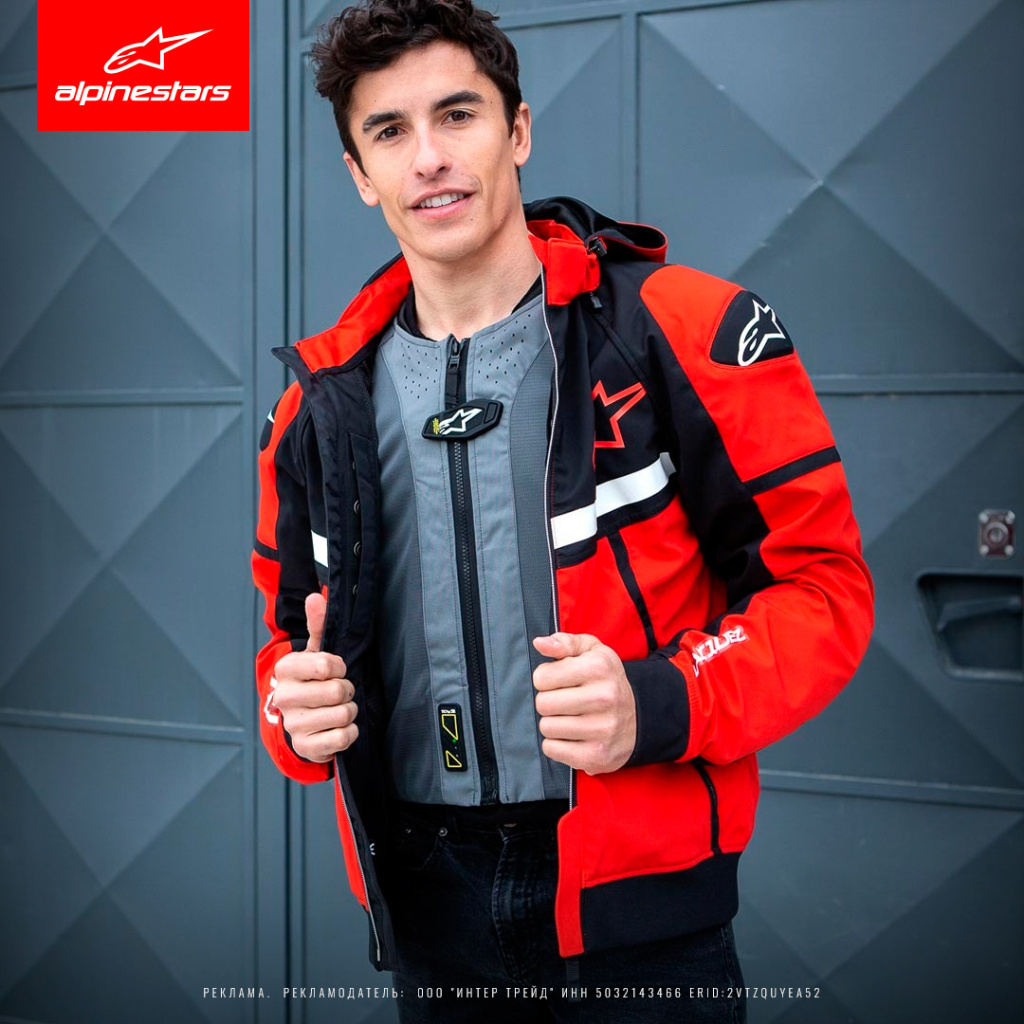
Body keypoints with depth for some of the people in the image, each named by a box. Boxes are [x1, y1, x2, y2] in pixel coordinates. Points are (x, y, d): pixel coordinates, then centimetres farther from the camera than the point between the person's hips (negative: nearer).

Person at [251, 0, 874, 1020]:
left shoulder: (687, 333, -8)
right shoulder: (322, 404, 6)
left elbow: (821, 581, -7)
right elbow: (294, 637, 16)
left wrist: (664, 703, -23)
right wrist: (298, 715, -6)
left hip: (634, 895, -4)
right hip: (424, 895, 4)